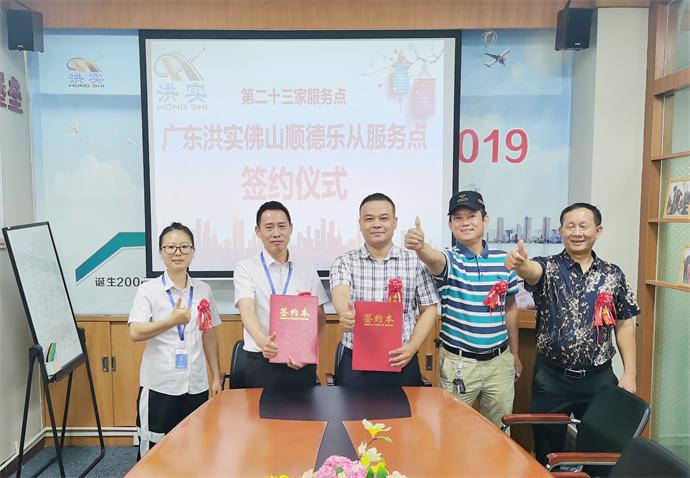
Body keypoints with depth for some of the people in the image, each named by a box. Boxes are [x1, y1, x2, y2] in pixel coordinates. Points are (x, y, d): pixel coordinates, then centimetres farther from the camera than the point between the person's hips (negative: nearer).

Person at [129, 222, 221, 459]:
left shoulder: (203, 290, 5)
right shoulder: (148, 289, -4)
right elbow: (135, 333, -13)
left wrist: (216, 376, 10)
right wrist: (172, 320, -24)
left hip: (196, 385, 3)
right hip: (159, 385, -3)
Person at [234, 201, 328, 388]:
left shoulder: (307, 270, 8)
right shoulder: (246, 267, -1)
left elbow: (320, 317, 7)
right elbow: (247, 309, -15)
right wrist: (262, 340, -35)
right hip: (261, 363, -2)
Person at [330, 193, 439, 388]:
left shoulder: (415, 262, 2)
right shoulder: (344, 262, 1)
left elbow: (429, 309, 5)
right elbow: (340, 294, -17)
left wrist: (413, 347, -10)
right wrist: (345, 313, -40)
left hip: (401, 363, 1)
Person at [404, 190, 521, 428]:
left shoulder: (503, 260, 2)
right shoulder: (449, 259, -9)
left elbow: (510, 308, 11)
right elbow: (434, 259, -35)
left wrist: (514, 354, 15)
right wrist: (420, 247, -58)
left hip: (499, 360, 3)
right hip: (458, 362, -3)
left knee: (499, 428, 17)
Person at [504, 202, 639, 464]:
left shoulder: (613, 274, 3)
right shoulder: (548, 268, -5)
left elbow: (625, 325, 7)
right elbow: (532, 270, -30)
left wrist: (630, 374, 2)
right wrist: (520, 263, -53)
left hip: (599, 378, 2)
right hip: (552, 378, -2)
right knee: (548, 453, 10)